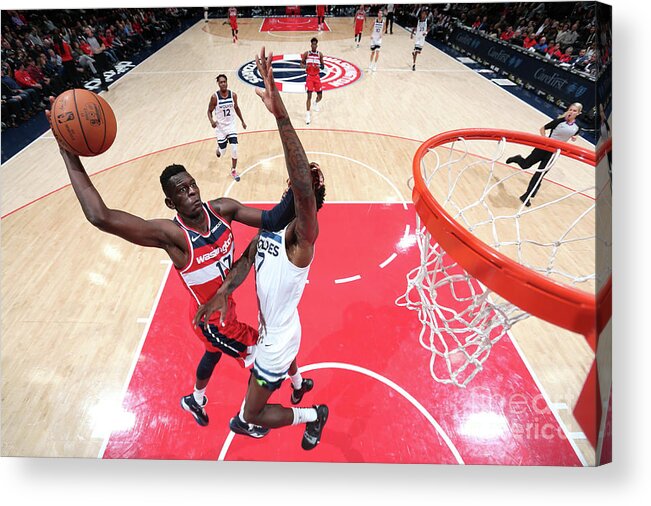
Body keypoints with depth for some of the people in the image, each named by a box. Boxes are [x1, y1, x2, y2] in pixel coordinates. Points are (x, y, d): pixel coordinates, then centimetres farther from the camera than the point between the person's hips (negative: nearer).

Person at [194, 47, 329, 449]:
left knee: (249, 416, 9)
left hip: (279, 336, -8)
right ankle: (299, 384, 74)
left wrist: (280, 114, -59)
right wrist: (224, 290, -20)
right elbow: (248, 258, -2)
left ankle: (313, 415, 33)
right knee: (280, 356, 40)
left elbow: (303, 186, -51)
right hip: (270, 326, 8)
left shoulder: (303, 239, -33)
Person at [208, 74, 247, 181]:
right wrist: (212, 121, -24)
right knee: (222, 151, 5)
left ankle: (234, 170, 13)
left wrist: (242, 121, 16)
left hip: (231, 125, 2)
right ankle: (218, 149, 47)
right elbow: (209, 111, -5)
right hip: (220, 126, -2)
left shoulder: (233, 95, -6)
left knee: (234, 149, -9)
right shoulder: (215, 97, -14)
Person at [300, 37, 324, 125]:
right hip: (309, 77, -2)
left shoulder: (320, 54, 4)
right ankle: (308, 114, -9)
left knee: (320, 96, 5)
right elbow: (301, 63, 7)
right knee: (309, 95, -14)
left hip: (317, 77, 2)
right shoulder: (306, 53, 0)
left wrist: (320, 66, -16)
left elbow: (323, 66, 8)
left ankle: (316, 103, 42)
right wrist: (305, 66, -16)